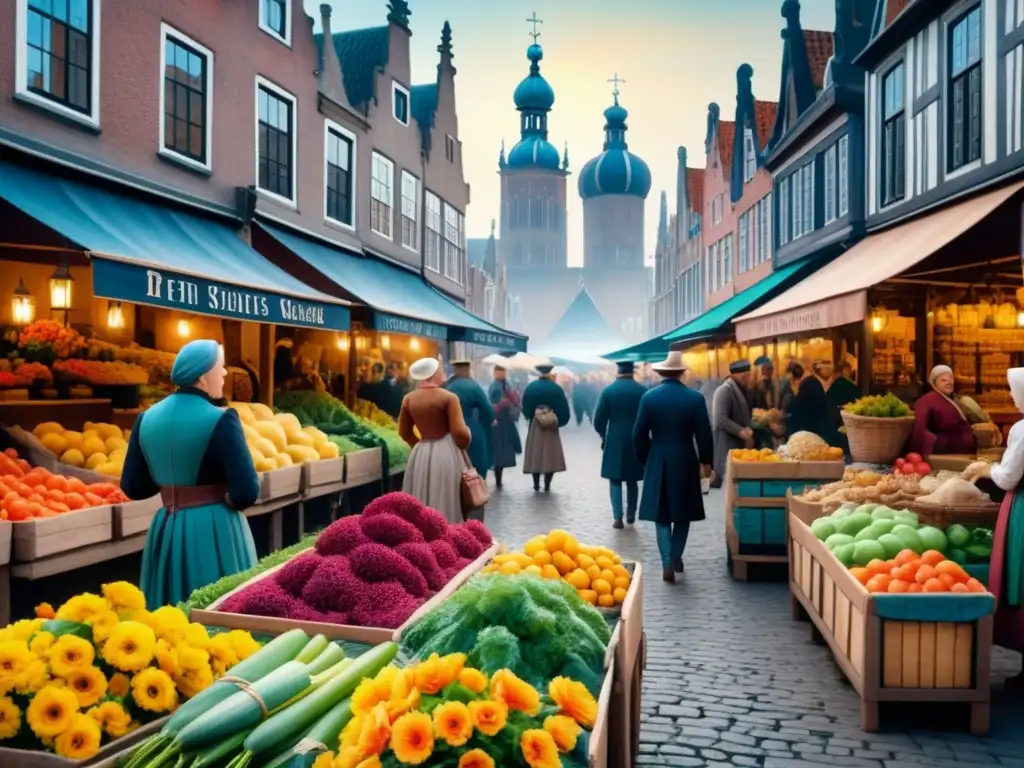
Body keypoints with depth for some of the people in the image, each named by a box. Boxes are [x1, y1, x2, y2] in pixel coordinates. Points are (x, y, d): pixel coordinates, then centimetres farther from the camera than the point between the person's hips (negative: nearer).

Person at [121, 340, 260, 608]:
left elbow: (132, 487, 6)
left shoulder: (148, 418, 2)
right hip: (213, 529, -6)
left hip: (167, 529, 6)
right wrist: (227, 499, 0)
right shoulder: (220, 420, -15)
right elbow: (247, 492, -20)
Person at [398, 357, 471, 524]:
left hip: (421, 455, 5)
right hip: (446, 454, -5)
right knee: (445, 506, 2)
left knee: (421, 506, 12)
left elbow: (404, 432, 12)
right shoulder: (449, 397, -11)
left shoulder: (408, 399, 4)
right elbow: (460, 433, -13)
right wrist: (463, 446, 7)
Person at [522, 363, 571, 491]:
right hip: (551, 426, -1)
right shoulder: (556, 388, -7)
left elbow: (525, 408, -3)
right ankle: (547, 485, 4)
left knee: (535, 454, 8)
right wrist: (559, 421, 7)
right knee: (551, 455, 7)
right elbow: (563, 408, -6)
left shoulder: (530, 387, -5)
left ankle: (536, 485, 7)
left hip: (535, 425, 1)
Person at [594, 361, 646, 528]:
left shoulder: (608, 390, -7)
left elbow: (599, 421, -6)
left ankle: (617, 517, -2)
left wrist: (604, 436, 13)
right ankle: (631, 515, 25)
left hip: (615, 442, -1)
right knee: (632, 480, 16)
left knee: (615, 480, 6)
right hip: (637, 442, 2)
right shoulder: (643, 391, -5)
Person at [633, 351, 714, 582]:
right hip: (686, 462, 0)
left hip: (658, 463, 0)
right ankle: (675, 558, 19)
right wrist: (706, 461, 9)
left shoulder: (649, 397, -6)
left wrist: (644, 460, 11)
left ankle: (667, 564, -2)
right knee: (683, 513, 16)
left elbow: (639, 434, -3)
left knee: (662, 515, 6)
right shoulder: (695, 398, -6)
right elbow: (704, 434, -4)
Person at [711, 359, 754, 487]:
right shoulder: (724, 390, -14)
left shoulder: (741, 389, 14)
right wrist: (742, 431, -24)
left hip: (740, 444, 9)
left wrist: (748, 430, 0)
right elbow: (720, 420, -22)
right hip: (728, 446, -9)